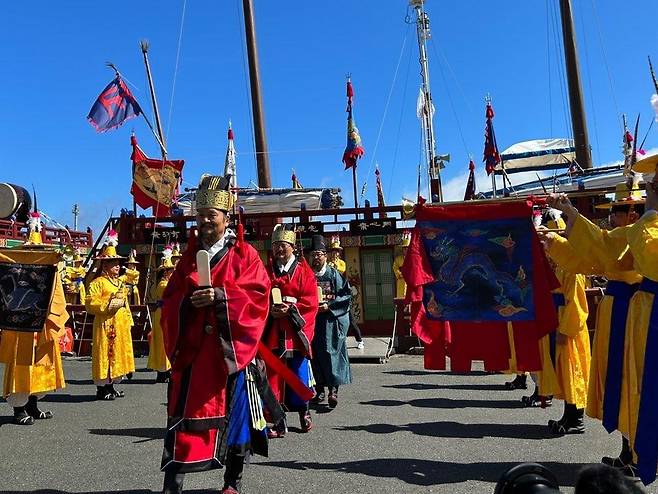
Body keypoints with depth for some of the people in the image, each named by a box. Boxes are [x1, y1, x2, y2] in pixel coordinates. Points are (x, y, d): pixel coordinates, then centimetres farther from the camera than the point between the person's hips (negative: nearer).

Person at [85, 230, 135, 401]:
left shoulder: (120, 282, 17)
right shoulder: (98, 282, -8)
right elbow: (90, 302, -17)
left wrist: (128, 319, 17)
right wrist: (108, 305, -20)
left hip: (121, 324, 8)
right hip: (105, 324, -8)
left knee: (117, 354, 11)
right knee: (104, 354, -4)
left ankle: (111, 385, 22)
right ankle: (102, 388, 6)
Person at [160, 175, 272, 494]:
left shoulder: (244, 254, 2)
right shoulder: (189, 255, 15)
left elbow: (258, 295, -8)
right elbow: (170, 299, 13)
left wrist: (221, 297, -20)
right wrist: (188, 300, -10)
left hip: (230, 347, -3)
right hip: (192, 347, 3)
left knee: (235, 412, 6)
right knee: (183, 413, -1)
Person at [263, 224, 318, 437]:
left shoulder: (304, 270, 4)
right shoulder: (267, 271, 10)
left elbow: (311, 301, -3)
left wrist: (290, 308, -15)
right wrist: (270, 309, -12)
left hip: (296, 330, -1)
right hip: (273, 332, 2)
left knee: (299, 373, 5)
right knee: (274, 375, 1)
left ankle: (304, 412, 28)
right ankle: (279, 421, 11)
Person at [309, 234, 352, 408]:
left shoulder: (334, 274, -1)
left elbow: (347, 295, -4)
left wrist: (329, 305, -14)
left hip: (332, 318, -3)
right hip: (312, 320, 3)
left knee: (330, 351, -10)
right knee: (315, 353, 4)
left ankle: (333, 389, -6)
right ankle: (320, 389, 15)